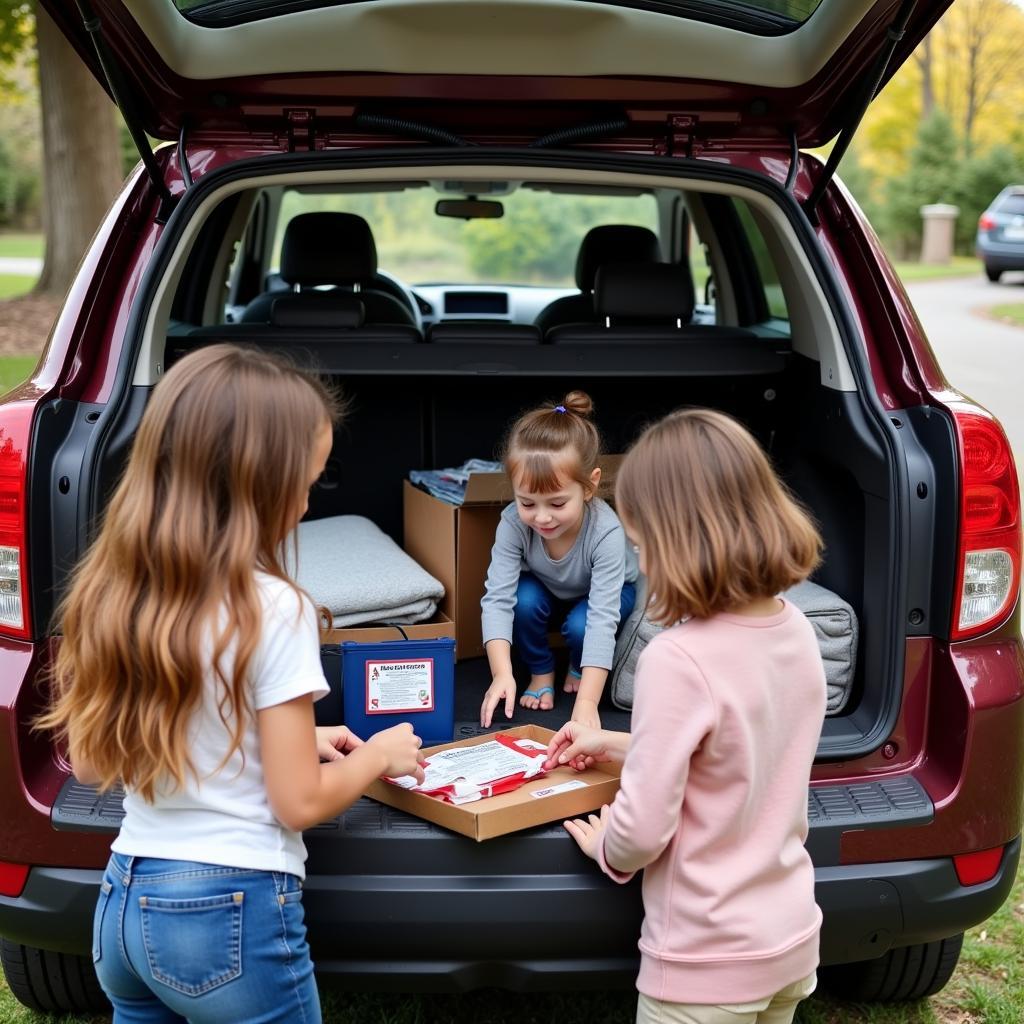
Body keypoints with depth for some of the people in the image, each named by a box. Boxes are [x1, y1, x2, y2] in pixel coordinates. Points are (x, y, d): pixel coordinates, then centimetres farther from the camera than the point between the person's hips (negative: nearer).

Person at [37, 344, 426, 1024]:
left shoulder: (112, 593, 0)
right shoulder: (272, 610, -18)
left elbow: (91, 764, 9)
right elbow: (300, 802, -15)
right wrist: (377, 756, 5)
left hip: (123, 903, 6)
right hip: (234, 914, -6)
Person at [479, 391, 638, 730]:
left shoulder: (606, 532, -41)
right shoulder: (513, 523, -34)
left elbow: (602, 618, -44)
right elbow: (498, 598, -35)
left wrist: (587, 702, -52)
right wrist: (502, 673, -49)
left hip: (605, 593, -2)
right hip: (547, 592, 2)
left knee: (581, 624, -31)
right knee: (524, 598, -29)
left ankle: (578, 670, 4)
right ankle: (541, 672, -1)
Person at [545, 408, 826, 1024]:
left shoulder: (678, 661, -27)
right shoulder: (795, 629, -4)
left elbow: (643, 831, -22)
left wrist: (603, 845, -1)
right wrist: (617, 744, 14)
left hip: (712, 964, -6)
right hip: (794, 938, 7)